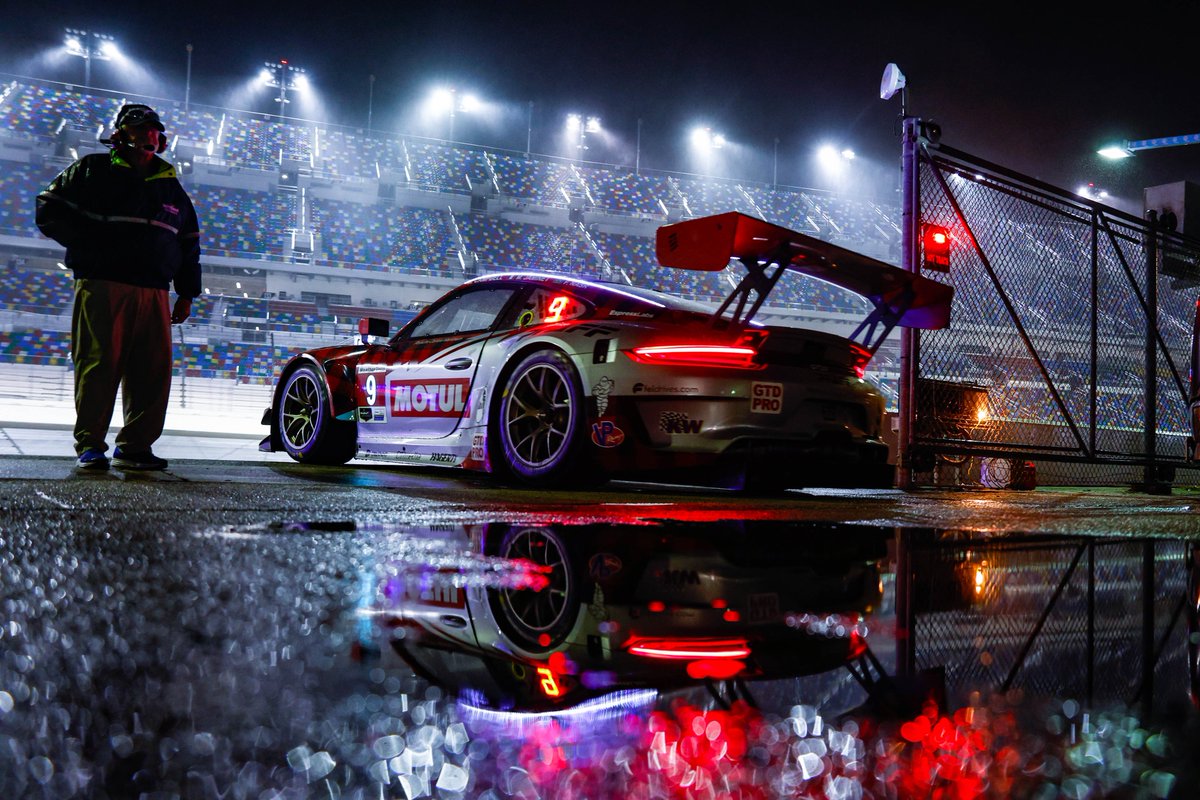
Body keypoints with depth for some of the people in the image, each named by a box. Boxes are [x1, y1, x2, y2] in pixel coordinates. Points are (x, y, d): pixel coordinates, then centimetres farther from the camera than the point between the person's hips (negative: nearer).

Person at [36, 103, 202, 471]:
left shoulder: (171, 187, 22)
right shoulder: (91, 170, 9)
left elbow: (189, 244, 25)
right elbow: (49, 212, 6)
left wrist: (186, 294, 18)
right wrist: (93, 246, -4)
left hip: (154, 293, 4)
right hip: (102, 288, -4)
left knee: (154, 371, -3)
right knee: (99, 365, -7)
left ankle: (134, 447, 4)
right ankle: (89, 446, -1)